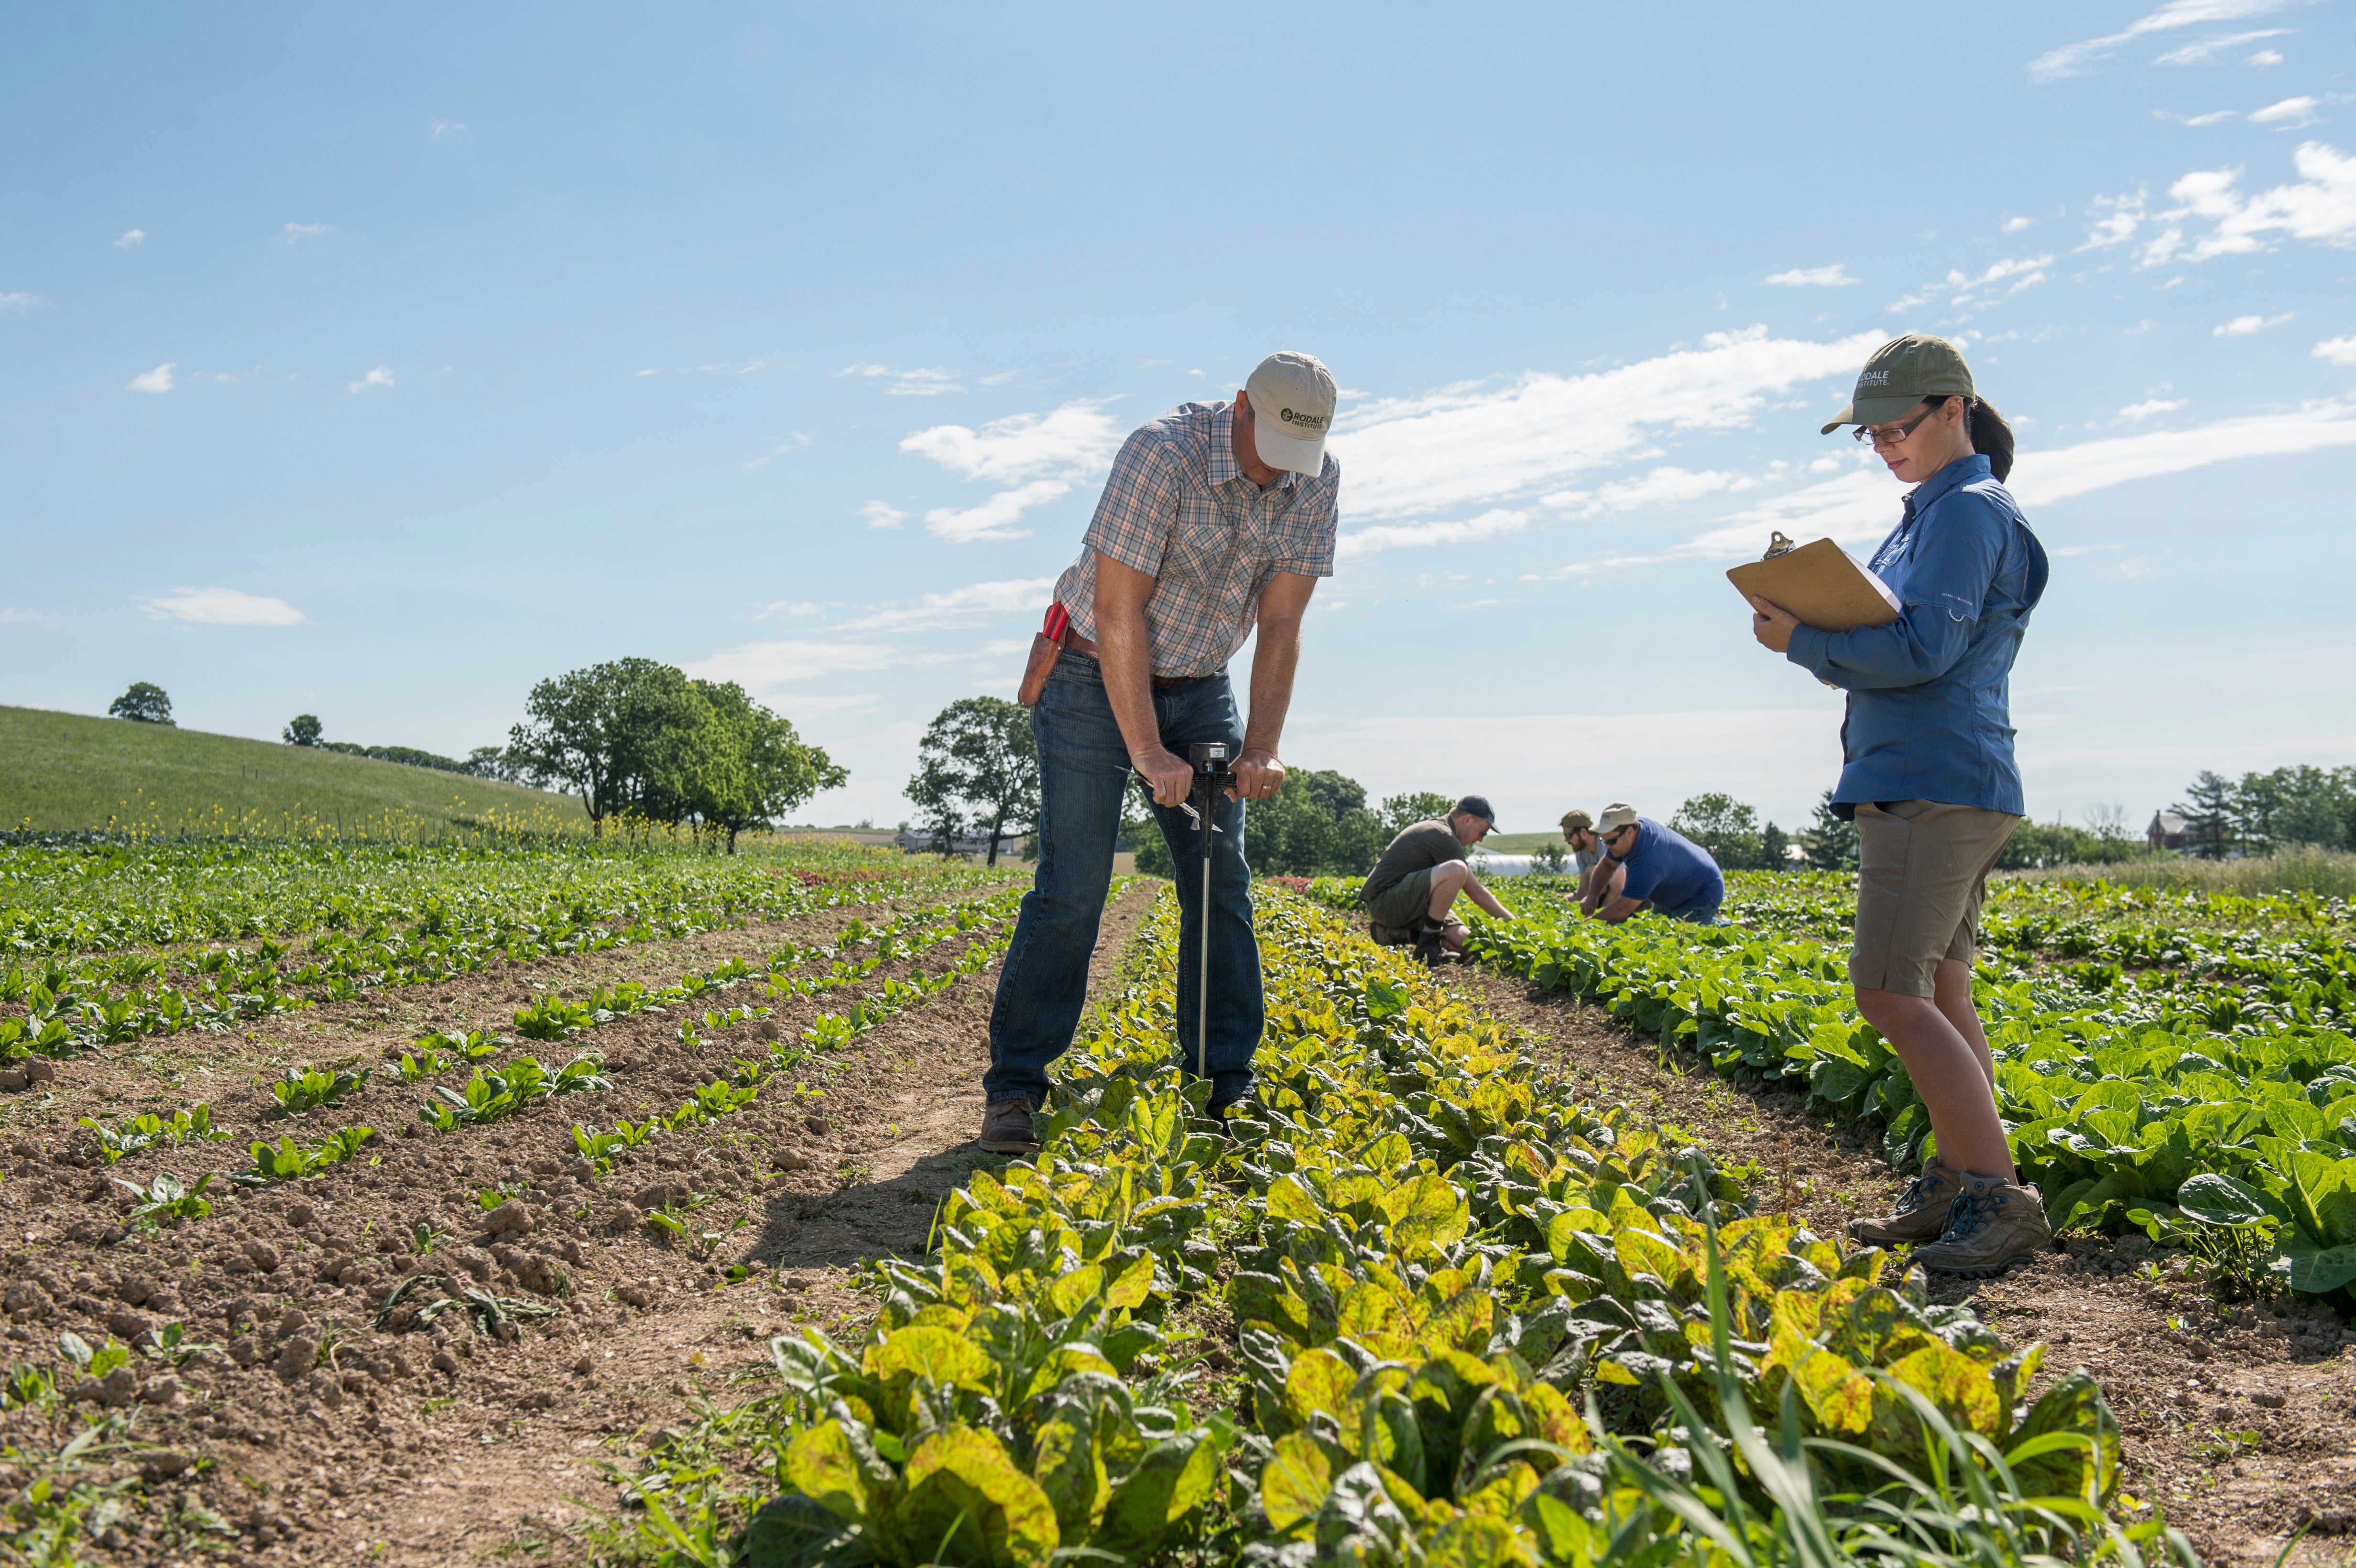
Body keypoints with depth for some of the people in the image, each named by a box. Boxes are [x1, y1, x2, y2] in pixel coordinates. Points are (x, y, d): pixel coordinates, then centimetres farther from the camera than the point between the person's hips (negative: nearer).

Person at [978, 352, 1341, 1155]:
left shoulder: (1316, 481, -10)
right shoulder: (1163, 453, -27)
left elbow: (1281, 625, -9)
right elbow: (1119, 613, -27)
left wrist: (1260, 751, -19)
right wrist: (1148, 755, -28)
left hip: (1200, 688, 5)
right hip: (1096, 677, -5)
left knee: (1222, 882, 1)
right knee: (1071, 888, -11)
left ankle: (1226, 1087, 9)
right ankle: (1014, 1090, -2)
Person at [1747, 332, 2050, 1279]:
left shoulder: (1969, 510, -9)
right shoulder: (1932, 515, 21)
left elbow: (1925, 649, -18)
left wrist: (1801, 643, -11)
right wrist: (1814, 623, 4)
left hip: (1934, 783, -10)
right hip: (1922, 783, 10)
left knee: (1892, 994, -13)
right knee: (1938, 995, 10)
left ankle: (2002, 1201, -9)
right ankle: (1952, 1191, 16)